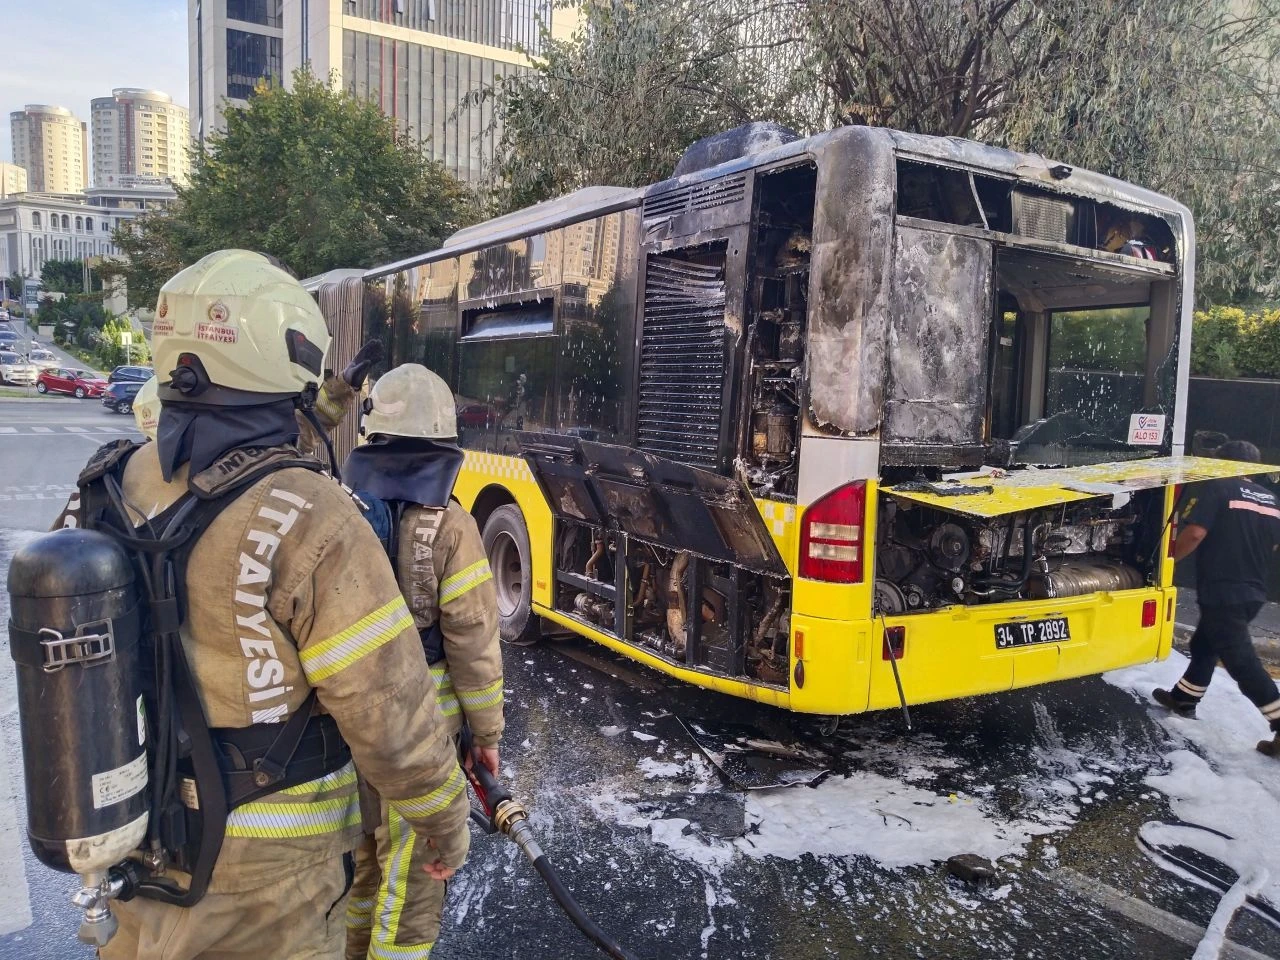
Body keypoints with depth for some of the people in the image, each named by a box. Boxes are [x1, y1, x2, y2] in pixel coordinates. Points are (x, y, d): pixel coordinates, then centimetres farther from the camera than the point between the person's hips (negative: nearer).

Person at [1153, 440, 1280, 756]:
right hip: (1253, 592, 8)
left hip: (1221, 592, -8)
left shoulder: (1213, 488, -10)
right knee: (1205, 645, 23)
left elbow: (1195, 532, -22)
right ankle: (1183, 699, 34)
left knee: (1240, 660, -6)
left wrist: (1168, 556, -8)